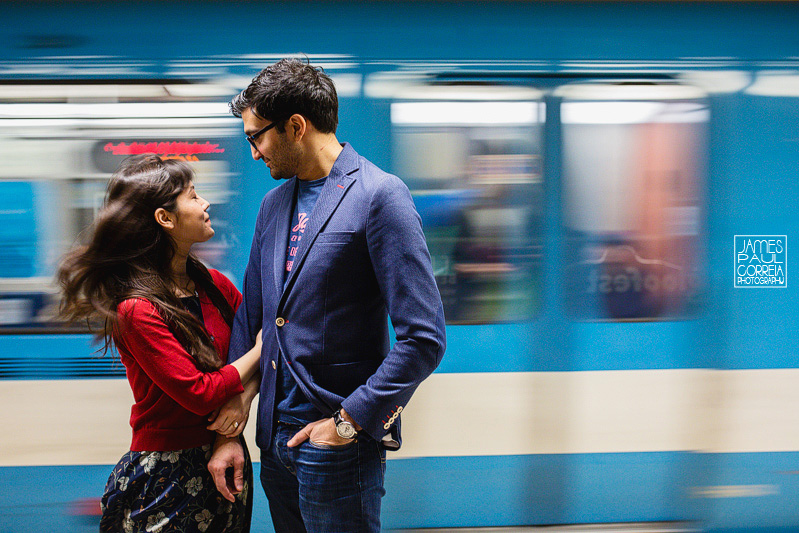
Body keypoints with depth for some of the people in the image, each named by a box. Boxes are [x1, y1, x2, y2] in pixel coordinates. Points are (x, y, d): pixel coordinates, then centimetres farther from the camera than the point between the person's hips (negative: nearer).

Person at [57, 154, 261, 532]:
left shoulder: (214, 285, 4)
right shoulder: (137, 310, -18)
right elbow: (199, 394, -19)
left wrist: (239, 401, -11)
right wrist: (257, 353, -6)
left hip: (224, 462, 6)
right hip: (165, 473, -6)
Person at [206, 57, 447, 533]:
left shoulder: (380, 197, -12)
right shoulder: (274, 204, 11)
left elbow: (424, 339, -16)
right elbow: (249, 317, 13)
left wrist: (348, 422, -15)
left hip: (339, 448, -7)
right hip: (276, 440, 7)